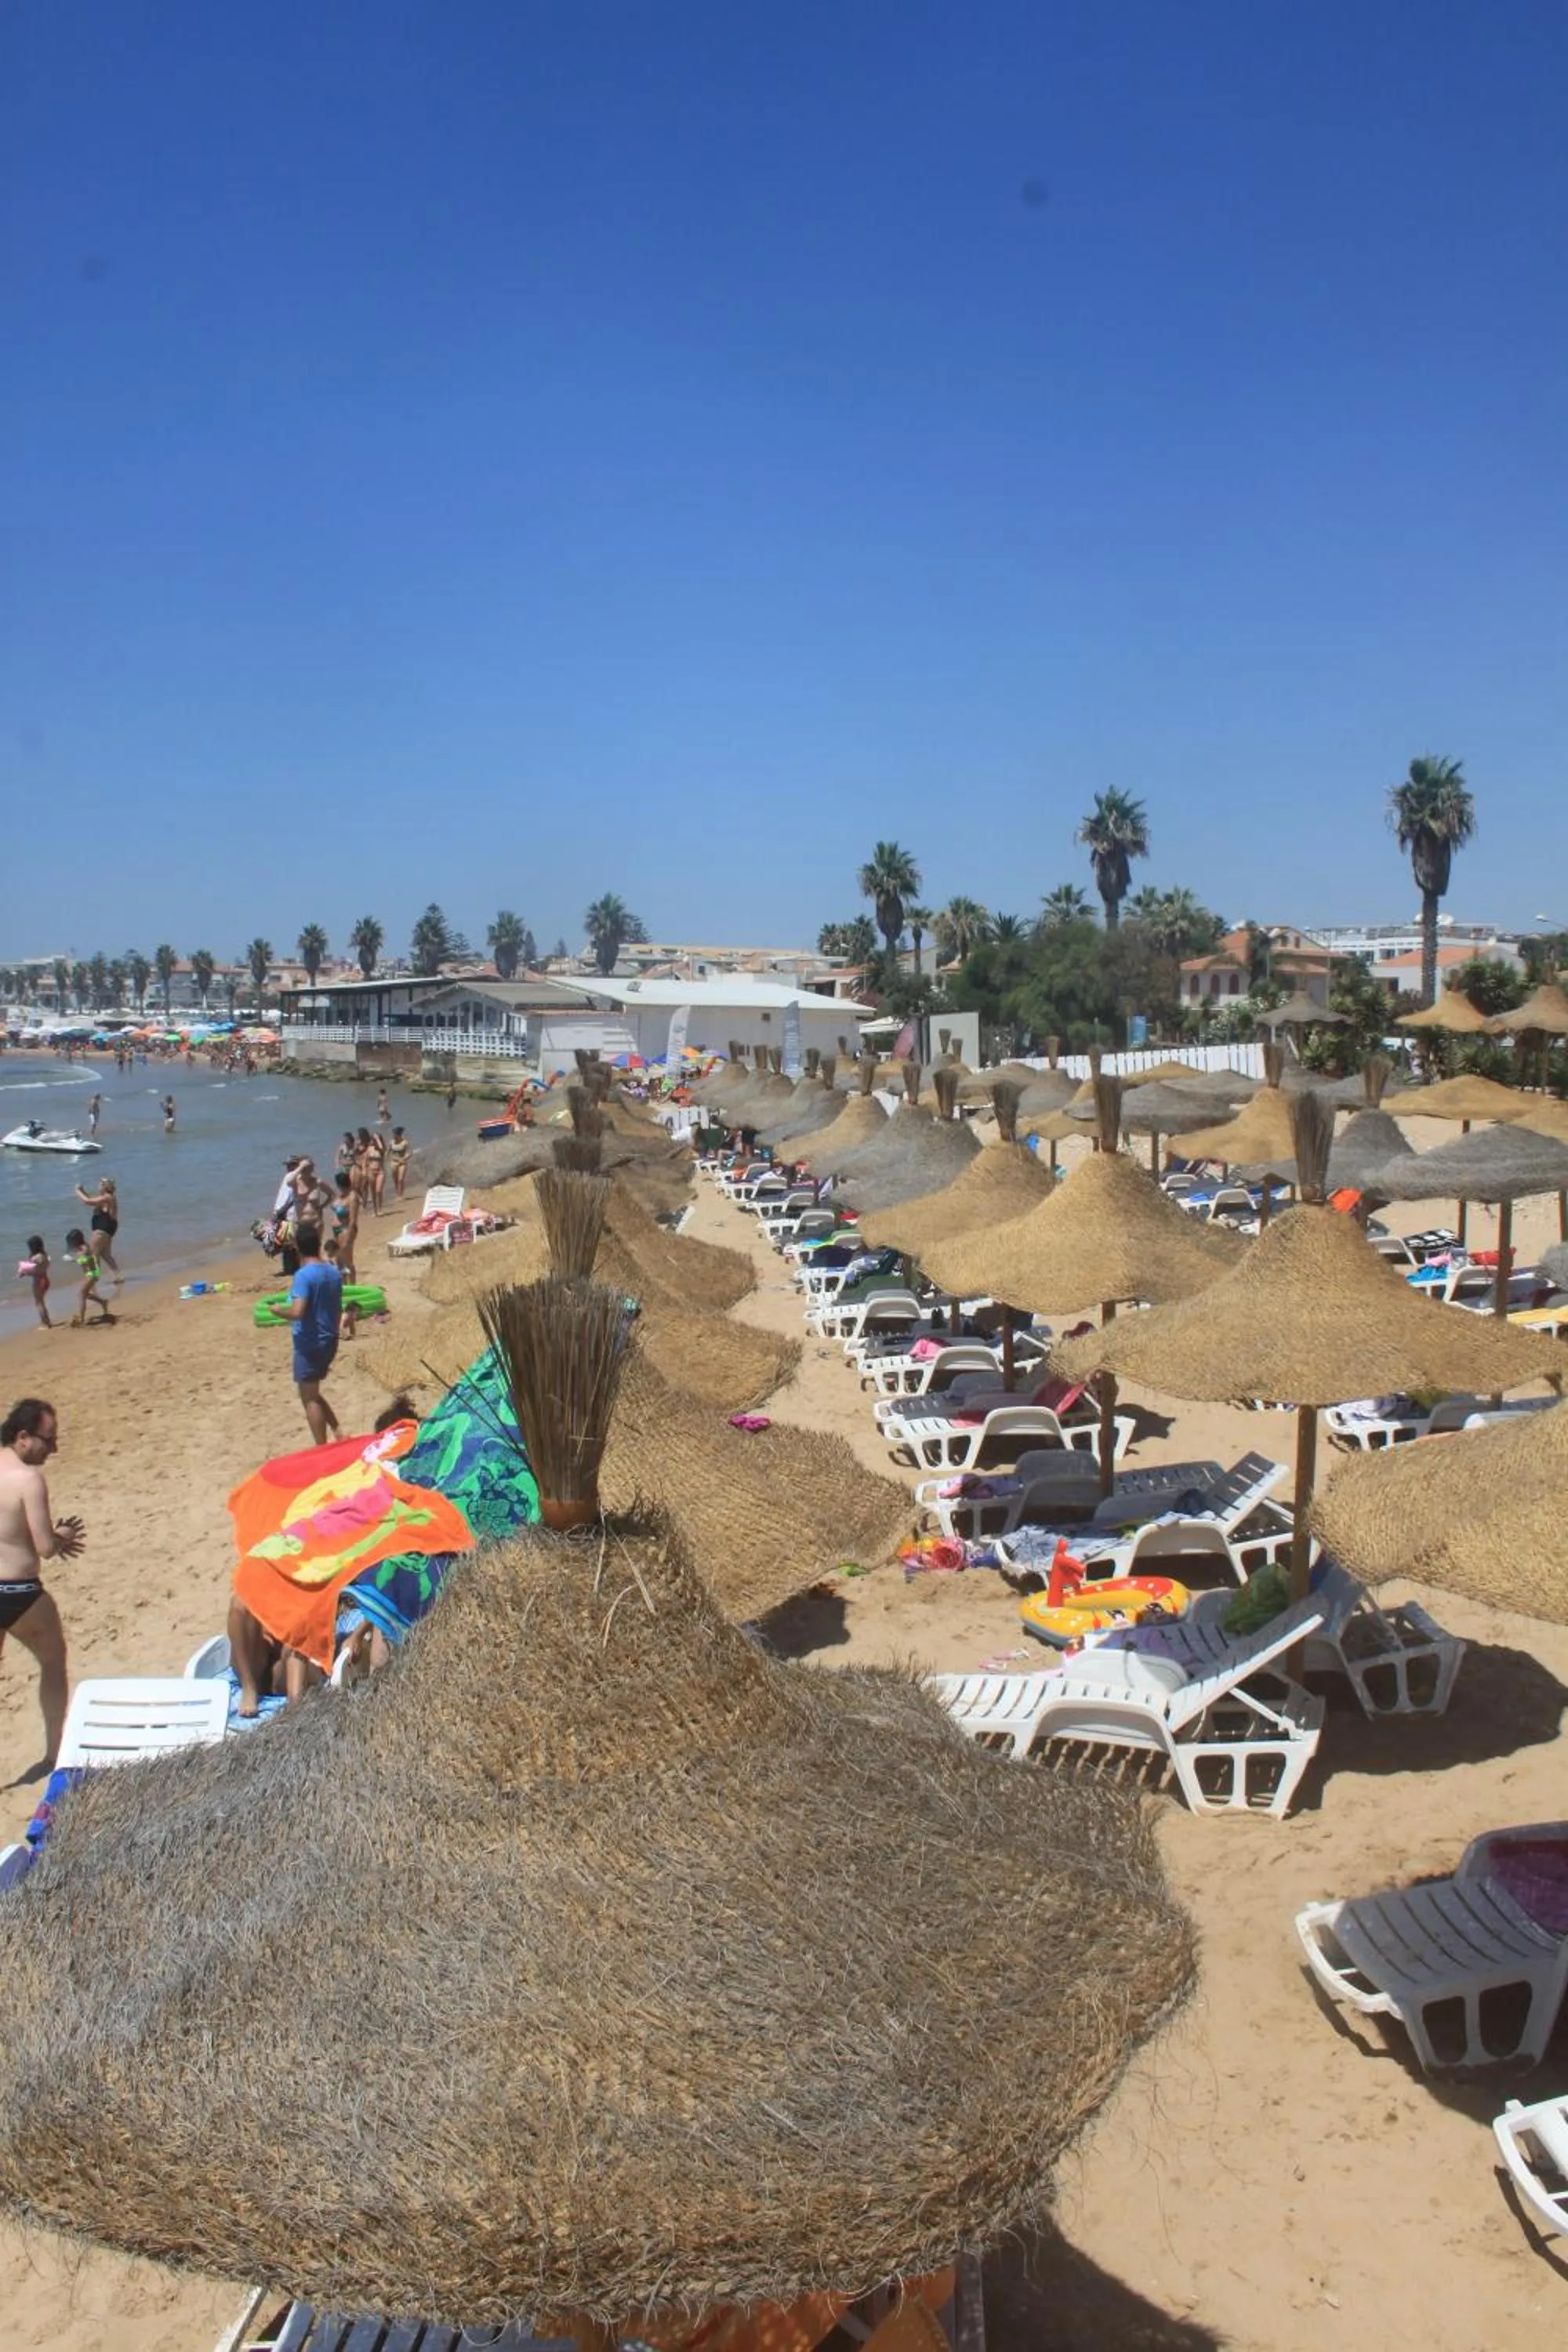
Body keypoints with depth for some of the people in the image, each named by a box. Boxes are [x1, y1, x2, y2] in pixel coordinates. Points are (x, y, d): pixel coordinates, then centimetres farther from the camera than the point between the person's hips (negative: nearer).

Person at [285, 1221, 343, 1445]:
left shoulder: (303, 1275, -18)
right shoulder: (334, 1272, 5)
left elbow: (297, 1312, -27)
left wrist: (278, 1310, -7)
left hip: (310, 1344, -8)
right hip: (329, 1341, 8)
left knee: (310, 1398, 3)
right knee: (313, 1393, 22)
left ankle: (322, 1449, 5)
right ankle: (338, 1434, 16)